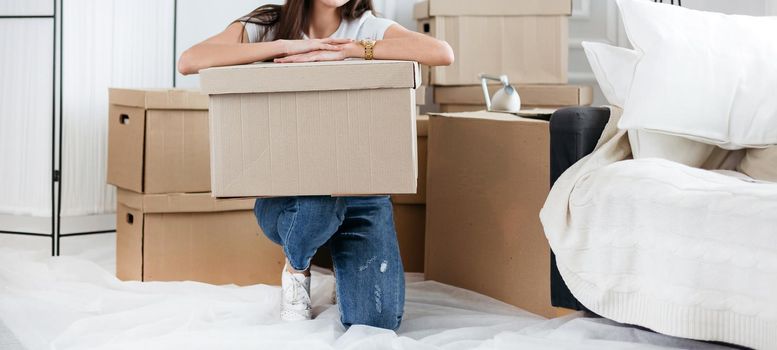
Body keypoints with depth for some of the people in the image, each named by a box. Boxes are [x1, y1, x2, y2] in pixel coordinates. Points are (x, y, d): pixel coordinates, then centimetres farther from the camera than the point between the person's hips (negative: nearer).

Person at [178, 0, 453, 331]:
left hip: (360, 191, 1)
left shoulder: (366, 28, -4)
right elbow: (188, 61, -21)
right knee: (318, 201, -39)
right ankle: (297, 267, -2)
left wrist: (347, 49, -24)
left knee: (377, 321, -17)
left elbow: (443, 53, -22)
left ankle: (347, 266, 20)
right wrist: (286, 46, -24)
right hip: (287, 191, -1)